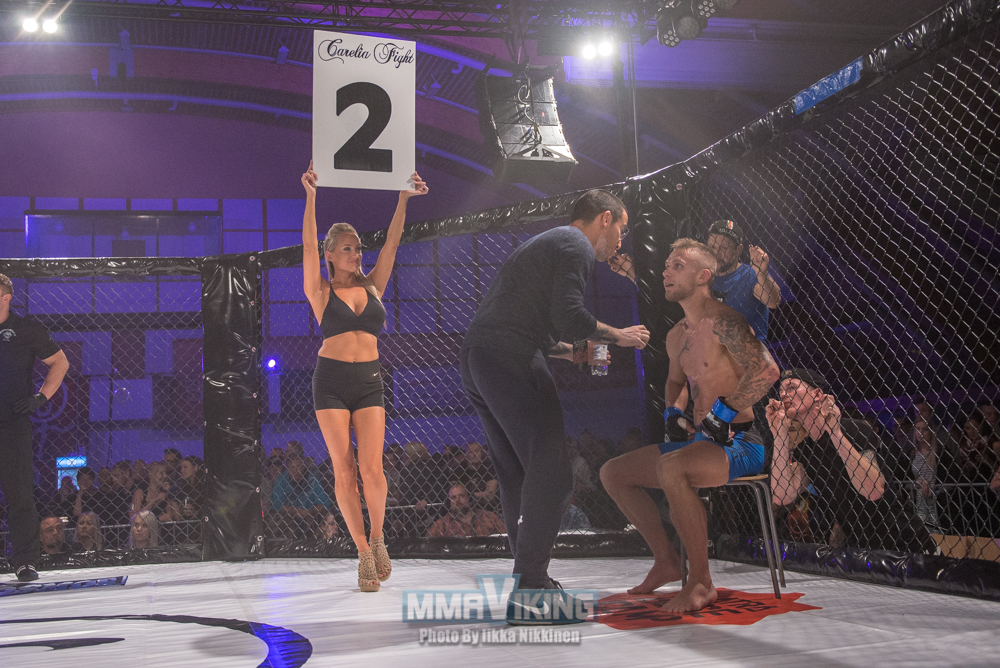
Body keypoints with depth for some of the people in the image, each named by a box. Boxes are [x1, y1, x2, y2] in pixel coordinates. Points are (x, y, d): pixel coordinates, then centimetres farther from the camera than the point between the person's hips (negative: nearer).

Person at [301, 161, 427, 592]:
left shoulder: (372, 286, 11)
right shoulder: (321, 292, 3)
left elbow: (391, 245, 3)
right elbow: (308, 246, -9)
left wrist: (403, 200, -7)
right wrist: (310, 197, -19)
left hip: (369, 381, 2)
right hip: (331, 381, -2)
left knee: (372, 467, -12)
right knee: (344, 471, -4)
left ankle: (377, 538, 7)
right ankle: (364, 552, 5)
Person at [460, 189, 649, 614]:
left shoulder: (546, 243, 32)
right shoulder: (577, 247, 0)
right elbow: (568, 315, -14)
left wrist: (574, 351, 32)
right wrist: (616, 335, 2)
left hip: (476, 358, 10)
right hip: (509, 360, -10)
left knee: (517, 476, 13)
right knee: (551, 474, -8)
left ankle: (527, 575, 17)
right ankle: (531, 583, -9)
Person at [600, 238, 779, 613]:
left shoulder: (723, 322, -14)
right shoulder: (676, 336, 15)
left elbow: (766, 371, -28)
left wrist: (724, 413, -23)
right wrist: (673, 412, 13)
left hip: (739, 444, -10)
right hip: (698, 440, 10)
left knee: (670, 468, -38)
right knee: (613, 473, 9)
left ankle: (701, 583, -25)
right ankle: (666, 561, 15)